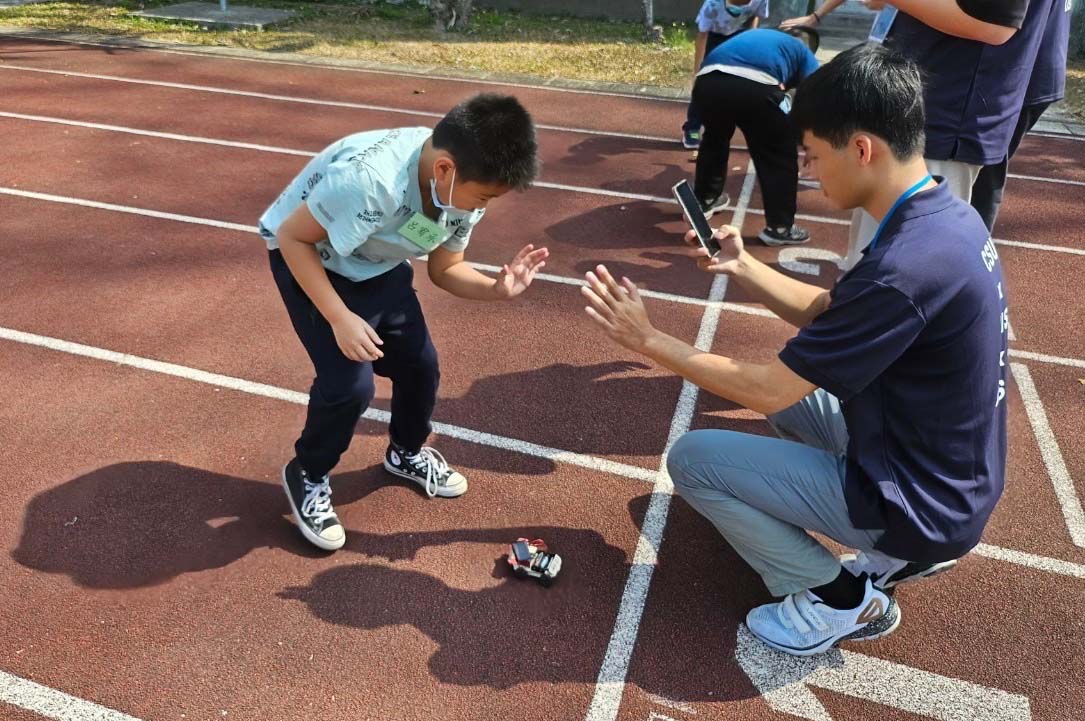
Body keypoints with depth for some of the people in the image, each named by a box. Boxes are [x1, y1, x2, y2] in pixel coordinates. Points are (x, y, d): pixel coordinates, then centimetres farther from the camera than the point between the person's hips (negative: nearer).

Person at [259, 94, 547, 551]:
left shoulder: (462, 188, -16)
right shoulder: (368, 179, -40)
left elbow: (444, 269, -3)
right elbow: (292, 237, -27)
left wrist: (497, 289, -21)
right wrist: (340, 319, -31)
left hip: (377, 266, 7)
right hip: (310, 260, -6)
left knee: (420, 363, 6)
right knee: (350, 382, -16)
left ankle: (407, 453, 35)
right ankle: (307, 475, 13)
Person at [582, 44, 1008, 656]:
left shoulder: (905, 267, -32)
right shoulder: (944, 216, -2)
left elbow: (767, 391, -24)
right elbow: (825, 315, 9)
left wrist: (647, 339, -15)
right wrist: (742, 266, -1)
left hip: (917, 501, -9)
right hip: (947, 478, 9)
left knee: (693, 459, -7)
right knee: (795, 378, 26)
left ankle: (839, 599, 5)